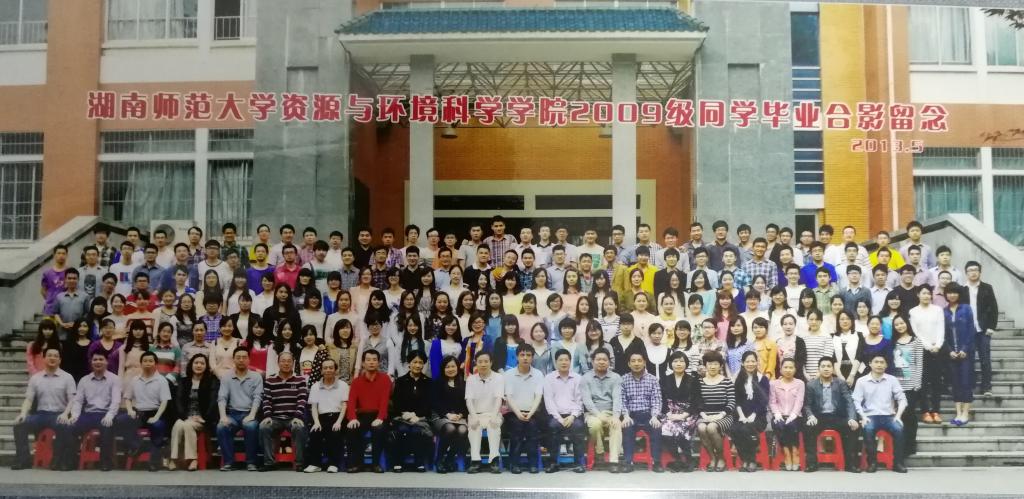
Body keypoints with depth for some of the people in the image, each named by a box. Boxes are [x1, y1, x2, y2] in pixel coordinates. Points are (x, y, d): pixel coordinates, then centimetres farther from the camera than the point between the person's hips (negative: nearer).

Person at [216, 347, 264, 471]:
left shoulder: (256, 377, 8)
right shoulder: (226, 378, 11)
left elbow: (257, 398, -2)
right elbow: (222, 398, 1)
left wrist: (251, 415, -19)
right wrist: (223, 416, -16)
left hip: (249, 413, -2)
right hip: (232, 413, 2)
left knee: (251, 426, -35)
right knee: (221, 427, -30)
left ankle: (251, 462, -21)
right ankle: (228, 461, -19)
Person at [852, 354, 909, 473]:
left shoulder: (892, 380, 8)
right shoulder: (861, 381, 5)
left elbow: (902, 399, 5)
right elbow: (856, 401, 0)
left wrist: (898, 416, -10)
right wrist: (863, 417, -14)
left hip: (888, 415, 1)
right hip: (870, 416, -1)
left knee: (899, 429, -30)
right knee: (868, 429, -34)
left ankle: (897, 462, -18)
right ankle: (872, 462, -20)